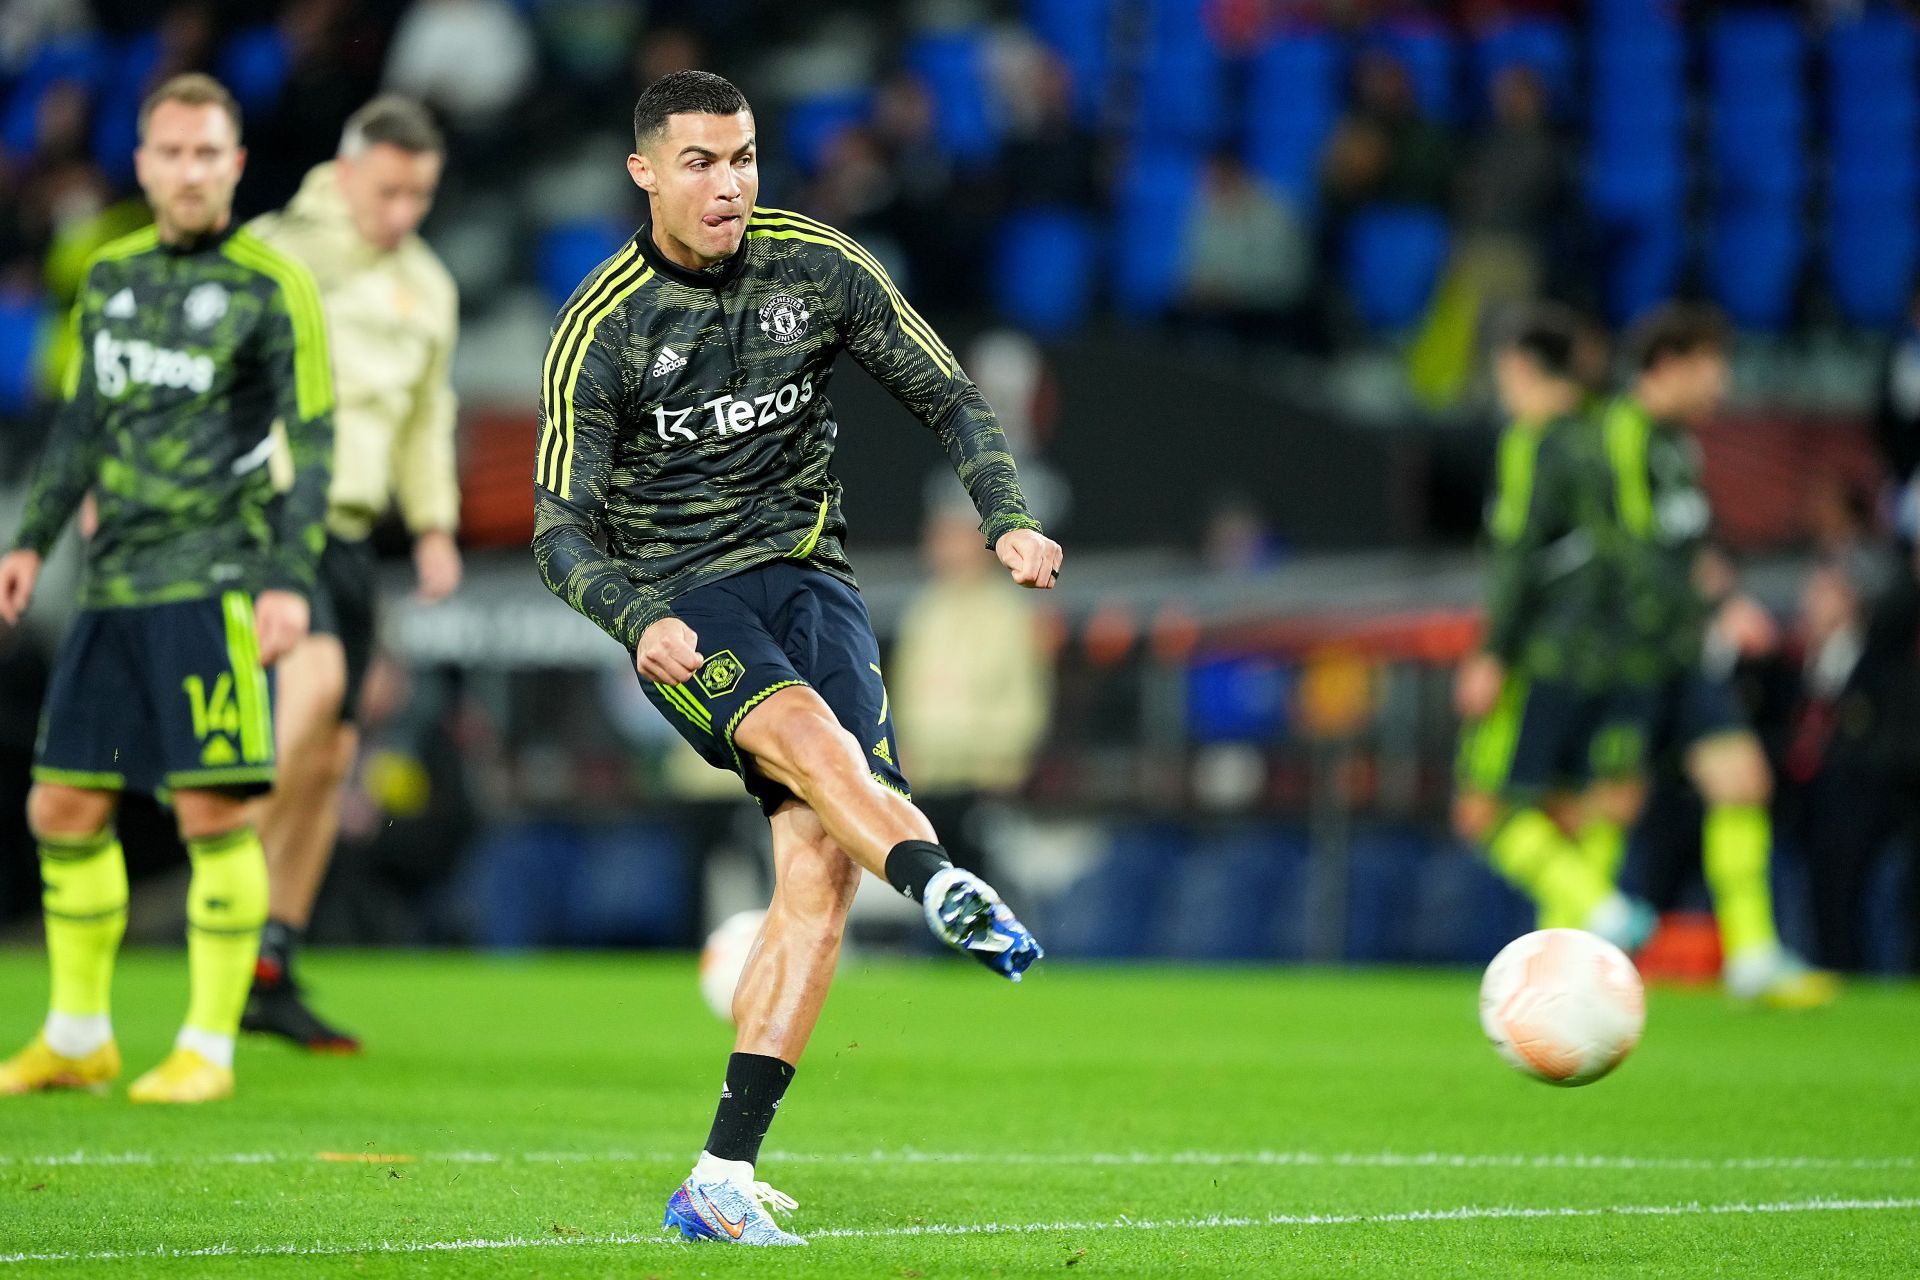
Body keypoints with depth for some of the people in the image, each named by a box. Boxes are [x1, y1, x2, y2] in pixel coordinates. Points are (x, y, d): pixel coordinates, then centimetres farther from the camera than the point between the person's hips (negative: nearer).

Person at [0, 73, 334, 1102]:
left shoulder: (271, 287, -3)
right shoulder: (113, 277, 13)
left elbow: (310, 440, -5)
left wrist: (290, 579, -12)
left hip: (216, 583, -6)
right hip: (115, 584, 6)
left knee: (213, 811, -7)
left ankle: (210, 1048, 1)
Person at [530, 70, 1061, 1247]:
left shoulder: (817, 266, 0)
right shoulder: (602, 328, -8)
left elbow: (946, 397, 9)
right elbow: (561, 529, -10)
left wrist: (1009, 520, -8)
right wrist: (640, 622, -29)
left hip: (805, 572, 2)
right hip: (679, 597, -2)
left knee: (822, 865, -14)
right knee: (805, 731, -35)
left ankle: (722, 1181, -14)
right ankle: (951, 895, -60)